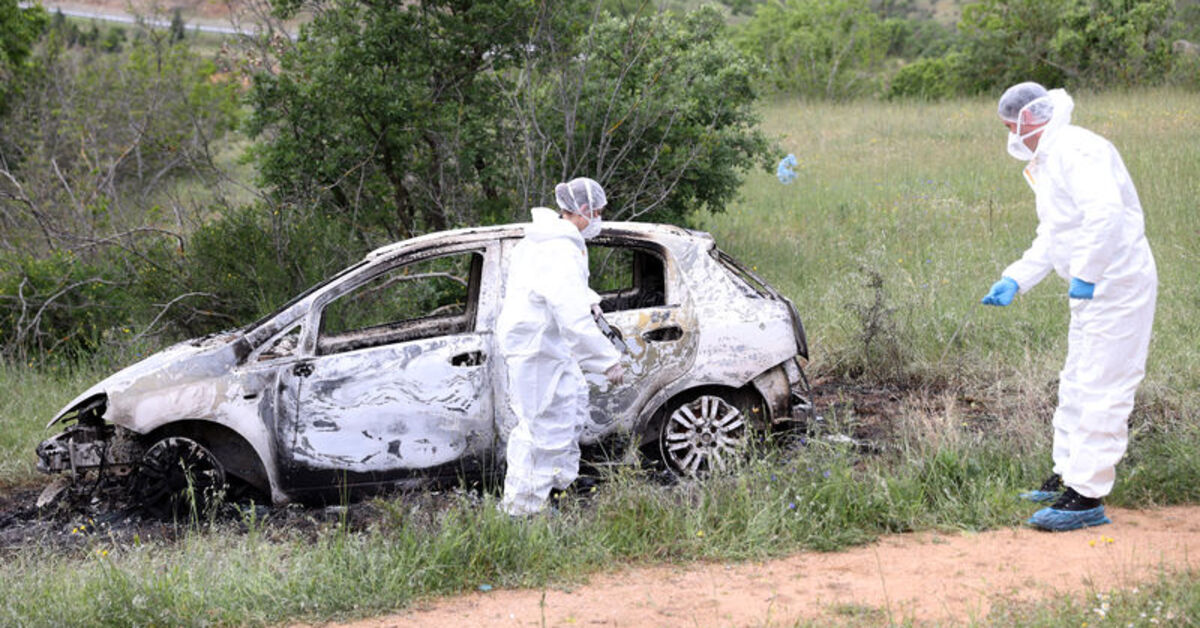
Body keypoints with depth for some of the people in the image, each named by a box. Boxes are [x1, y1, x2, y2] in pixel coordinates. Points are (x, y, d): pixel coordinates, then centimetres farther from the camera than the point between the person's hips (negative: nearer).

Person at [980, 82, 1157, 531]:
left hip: (1117, 287, -11)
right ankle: (1068, 475, 32)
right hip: (1092, 290, 11)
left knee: (1101, 389, -9)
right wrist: (1014, 281, 18)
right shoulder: (1047, 162, 17)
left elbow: (1105, 211, -31)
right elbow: (1051, 238, 25)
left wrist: (1085, 274, -28)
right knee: (1076, 384, 19)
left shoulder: (1076, 150, -17)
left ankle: (1088, 497, -6)